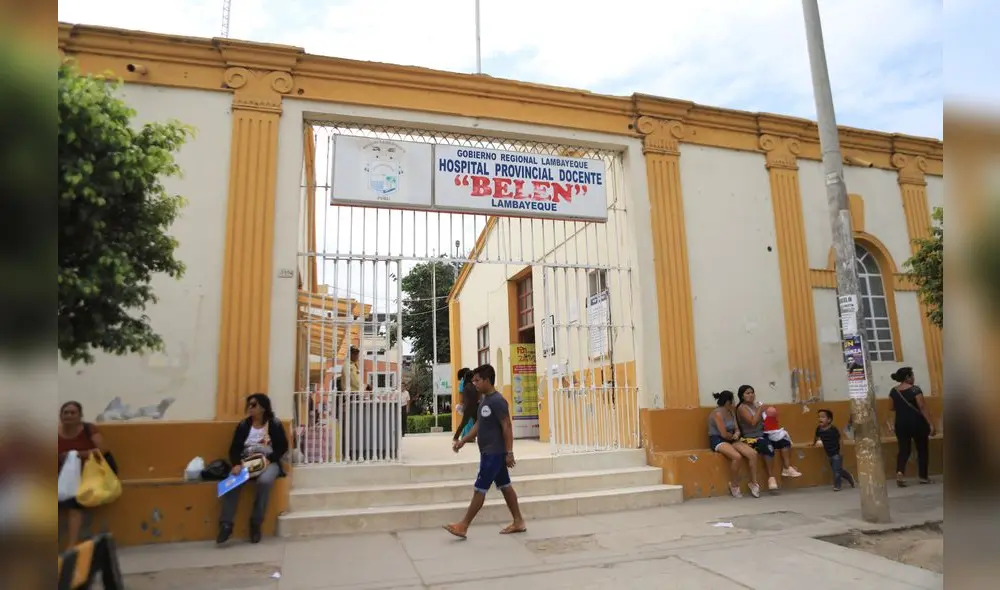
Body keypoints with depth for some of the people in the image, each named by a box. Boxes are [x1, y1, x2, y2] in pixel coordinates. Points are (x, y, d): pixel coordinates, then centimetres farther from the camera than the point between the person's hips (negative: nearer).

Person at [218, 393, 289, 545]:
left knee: (264, 481, -35)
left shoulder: (275, 424, 1)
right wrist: (237, 464, -16)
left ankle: (256, 524, -21)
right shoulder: (243, 425, 9)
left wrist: (269, 460, -18)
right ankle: (226, 524, -22)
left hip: (268, 462, -3)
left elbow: (283, 447, -1)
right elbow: (234, 448, 3)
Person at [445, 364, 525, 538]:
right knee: (505, 486, 13)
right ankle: (518, 522, 21)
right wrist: (463, 440, 11)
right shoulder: (485, 400, 10)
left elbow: (507, 427, -20)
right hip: (489, 452, 10)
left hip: (494, 453, -10)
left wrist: (509, 453, -21)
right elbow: (479, 424, 17)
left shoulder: (497, 401, -19)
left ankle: (463, 526, 4)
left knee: (479, 489, -3)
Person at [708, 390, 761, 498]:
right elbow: (724, 434, -19)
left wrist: (736, 434, -13)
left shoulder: (731, 412, 12)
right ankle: (734, 485, -12)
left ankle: (753, 483, -1)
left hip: (731, 440, 8)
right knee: (737, 457, -34)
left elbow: (737, 429, 11)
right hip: (718, 441, -8)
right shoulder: (717, 413, -16)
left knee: (753, 453, -14)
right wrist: (733, 436, 1)